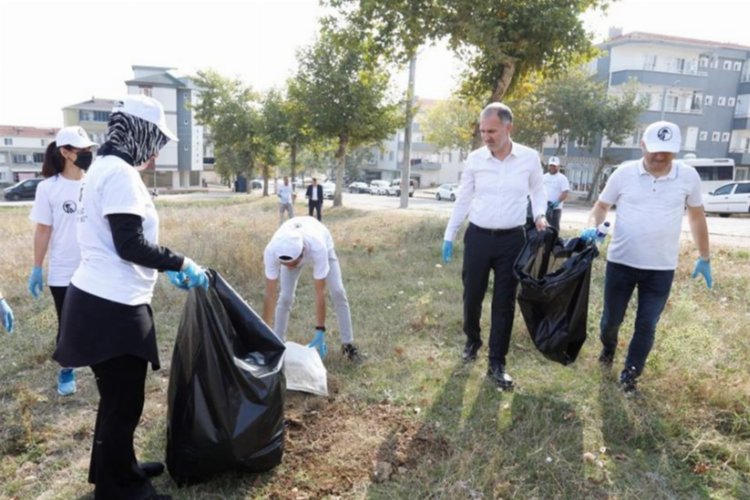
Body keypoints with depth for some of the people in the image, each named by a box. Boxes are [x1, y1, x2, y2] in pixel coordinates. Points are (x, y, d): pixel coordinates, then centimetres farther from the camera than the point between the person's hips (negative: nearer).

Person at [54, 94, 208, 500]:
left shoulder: (104, 167, 15)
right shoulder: (120, 173, -17)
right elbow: (130, 245, -22)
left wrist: (168, 269, 17)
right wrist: (181, 263, -11)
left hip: (102, 301, 10)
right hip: (112, 308, -10)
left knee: (118, 397, 23)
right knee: (124, 401, 5)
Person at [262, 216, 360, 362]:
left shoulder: (318, 247, -48)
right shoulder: (271, 250, -42)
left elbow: (320, 293, -41)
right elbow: (270, 295, -35)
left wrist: (320, 331, -39)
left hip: (324, 246, -1)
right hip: (291, 252, 1)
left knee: (338, 292, -10)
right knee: (285, 297, -10)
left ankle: (347, 344, 5)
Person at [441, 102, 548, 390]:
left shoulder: (530, 158, -4)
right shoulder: (475, 159, -2)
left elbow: (537, 192, 11)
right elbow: (463, 199, 6)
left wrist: (539, 216, -9)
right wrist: (449, 236, 7)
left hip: (512, 239, -1)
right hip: (478, 237, 1)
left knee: (504, 303, 5)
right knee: (472, 296, 10)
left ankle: (497, 364, 16)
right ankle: (472, 341, 38)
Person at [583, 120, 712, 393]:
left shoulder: (689, 176, -3)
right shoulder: (624, 173, -7)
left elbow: (697, 216, 10)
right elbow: (601, 206, 5)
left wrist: (704, 258, 14)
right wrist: (592, 226, -16)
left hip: (662, 268, 1)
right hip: (621, 262, 0)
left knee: (647, 325, 6)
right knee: (612, 317, 12)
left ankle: (630, 374, 24)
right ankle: (608, 347, 45)